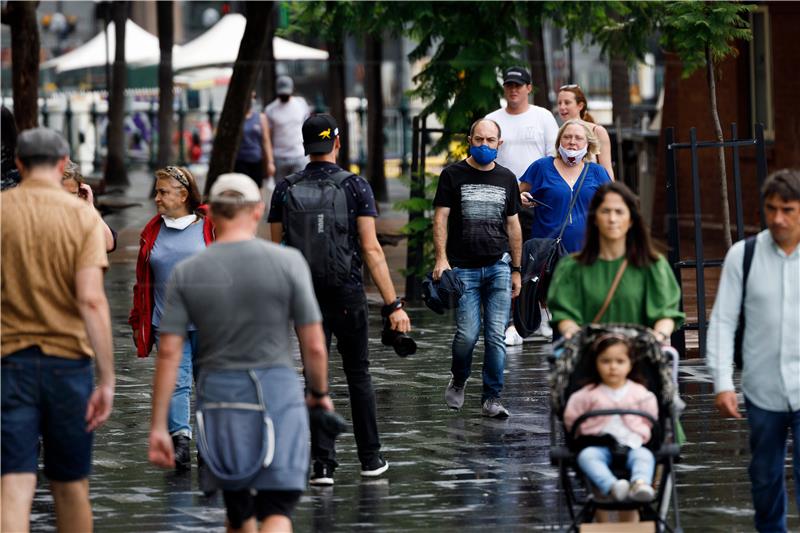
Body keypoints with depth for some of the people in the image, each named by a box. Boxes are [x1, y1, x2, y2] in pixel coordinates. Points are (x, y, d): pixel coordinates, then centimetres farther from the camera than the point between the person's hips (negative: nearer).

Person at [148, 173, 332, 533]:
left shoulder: (186, 273, 1)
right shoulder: (287, 262, -5)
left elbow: (168, 353, -3)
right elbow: (314, 345, -4)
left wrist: (158, 427, 0)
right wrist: (319, 392, 15)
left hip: (217, 394, 3)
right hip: (277, 392, -3)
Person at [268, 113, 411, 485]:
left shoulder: (285, 190, 1)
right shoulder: (355, 186, -6)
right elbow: (372, 249, -10)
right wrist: (393, 304, -9)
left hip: (304, 297, 1)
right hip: (347, 295, -1)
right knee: (358, 374, 13)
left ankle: (323, 464, 1)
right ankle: (370, 458, 19)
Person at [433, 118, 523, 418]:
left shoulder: (506, 179, 13)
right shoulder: (453, 175, 3)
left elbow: (513, 225, 17)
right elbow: (440, 218, 0)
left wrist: (516, 270, 14)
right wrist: (441, 259, -12)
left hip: (498, 266, 2)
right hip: (463, 267, -2)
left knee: (496, 335, -4)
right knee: (467, 334, -9)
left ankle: (491, 399, 3)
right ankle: (458, 380, 20)